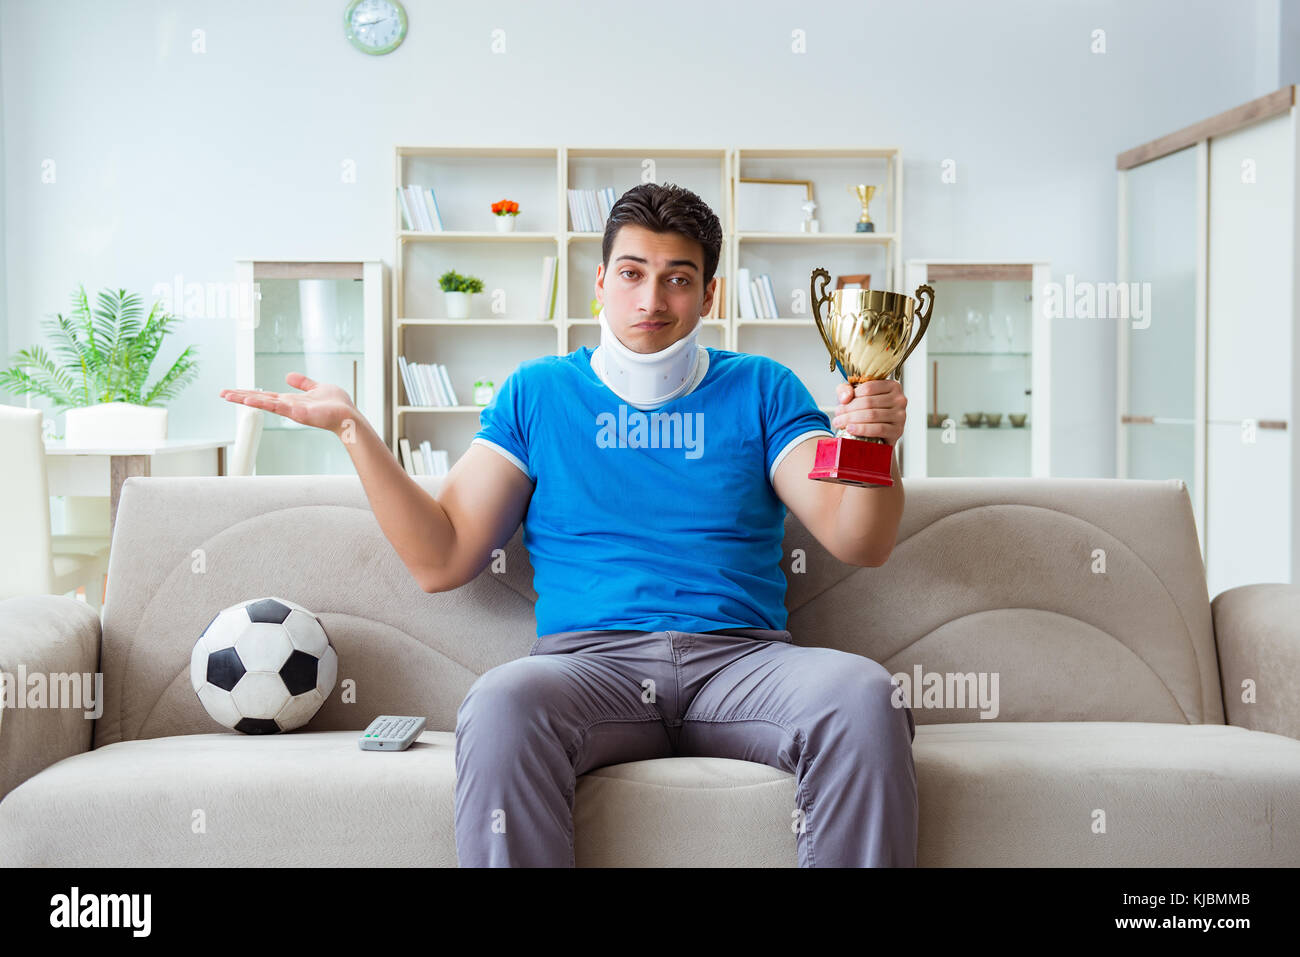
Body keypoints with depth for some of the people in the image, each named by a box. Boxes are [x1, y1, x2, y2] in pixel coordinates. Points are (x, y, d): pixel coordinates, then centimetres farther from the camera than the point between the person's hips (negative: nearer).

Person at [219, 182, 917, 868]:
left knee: (862, 693, -31)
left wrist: (869, 446, -16)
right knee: (500, 705, -35)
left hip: (741, 657, 1)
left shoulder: (761, 389, 15)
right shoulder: (538, 393, 16)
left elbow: (858, 544, 5)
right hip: (591, 658, 0)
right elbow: (440, 561, 9)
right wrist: (353, 428, 0)